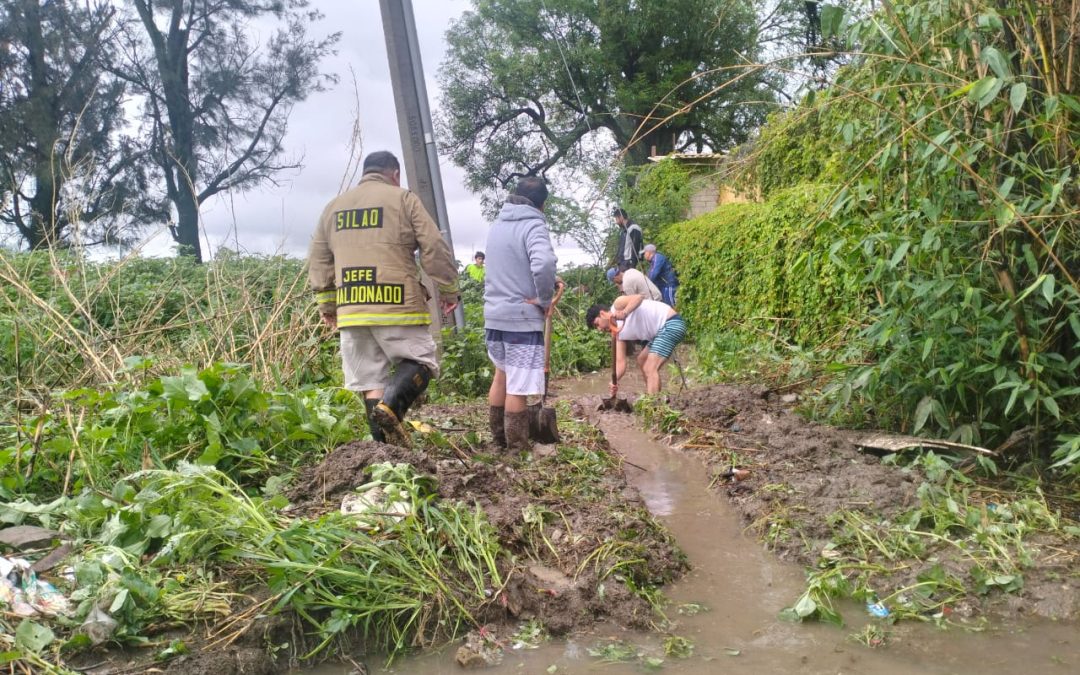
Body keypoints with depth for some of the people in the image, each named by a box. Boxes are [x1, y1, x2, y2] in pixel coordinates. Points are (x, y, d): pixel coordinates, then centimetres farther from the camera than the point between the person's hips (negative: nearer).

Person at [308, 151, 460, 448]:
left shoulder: (333, 206, 19)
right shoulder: (403, 198, 3)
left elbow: (318, 261, 21)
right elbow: (434, 248, -2)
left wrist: (327, 304, 27)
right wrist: (448, 290, 8)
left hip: (351, 309, 5)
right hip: (397, 304, -5)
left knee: (370, 379, 8)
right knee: (421, 360, 5)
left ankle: (385, 442, 6)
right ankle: (391, 407, -20)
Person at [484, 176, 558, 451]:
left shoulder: (497, 224, 12)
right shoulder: (534, 225, -11)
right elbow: (544, 263, -30)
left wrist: (543, 284, 16)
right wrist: (545, 298, -14)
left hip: (494, 313, 7)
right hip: (522, 317, -7)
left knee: (501, 375, 21)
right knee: (517, 387, -1)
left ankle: (500, 439, 30)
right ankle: (518, 448, 7)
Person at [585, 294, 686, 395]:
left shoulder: (617, 305, -7)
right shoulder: (619, 333, 12)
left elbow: (639, 297, -26)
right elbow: (620, 362, 4)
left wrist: (624, 313, -37)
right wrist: (614, 381, -13)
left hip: (671, 324, -11)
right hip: (660, 330, 11)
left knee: (650, 369, -19)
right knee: (641, 361, 27)